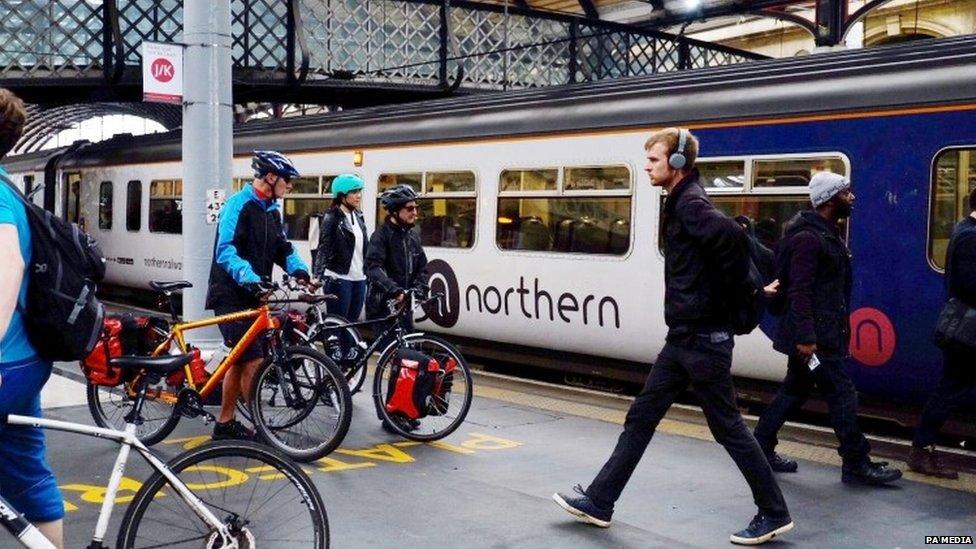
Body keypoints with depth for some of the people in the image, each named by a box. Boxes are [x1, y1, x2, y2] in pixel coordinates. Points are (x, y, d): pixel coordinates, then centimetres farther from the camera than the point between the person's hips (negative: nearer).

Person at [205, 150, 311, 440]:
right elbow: (226, 250, -26)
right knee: (254, 361, -12)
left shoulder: (271, 209, 13)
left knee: (240, 360, 14)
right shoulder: (239, 204, -15)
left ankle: (225, 423, 25)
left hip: (253, 296, 9)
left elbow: (283, 248, 11)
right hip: (231, 296, -9)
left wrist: (299, 270, -9)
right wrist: (247, 276, -41)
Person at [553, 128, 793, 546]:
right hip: (683, 337, 10)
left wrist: (734, 285, -20)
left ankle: (774, 514, 16)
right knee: (641, 417, 11)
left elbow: (731, 233, -35)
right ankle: (599, 502, 19)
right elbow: (738, 238, 21)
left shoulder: (690, 203, -17)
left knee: (728, 428, 1)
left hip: (703, 339, -10)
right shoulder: (680, 203, 14)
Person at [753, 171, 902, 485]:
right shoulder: (808, 238, -16)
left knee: (795, 391, 15)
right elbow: (799, 291, -22)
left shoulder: (829, 234, 16)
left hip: (821, 334, 10)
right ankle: (856, 465, 3)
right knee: (842, 394, -5)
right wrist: (805, 338, -26)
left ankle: (761, 448, 22)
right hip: (813, 337, -10)